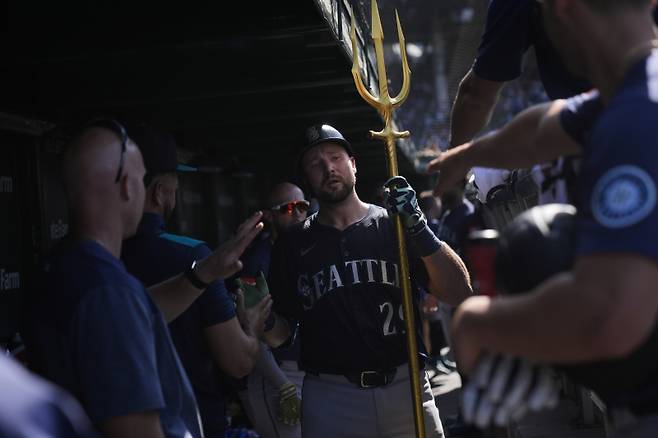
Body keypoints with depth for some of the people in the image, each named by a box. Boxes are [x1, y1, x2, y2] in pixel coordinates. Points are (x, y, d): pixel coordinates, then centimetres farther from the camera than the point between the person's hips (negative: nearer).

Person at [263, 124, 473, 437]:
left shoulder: (395, 226, 6)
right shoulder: (293, 244, 8)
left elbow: (459, 293, -4)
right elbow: (278, 334, 10)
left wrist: (419, 228, -15)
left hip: (405, 388, 0)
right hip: (329, 397, 0)